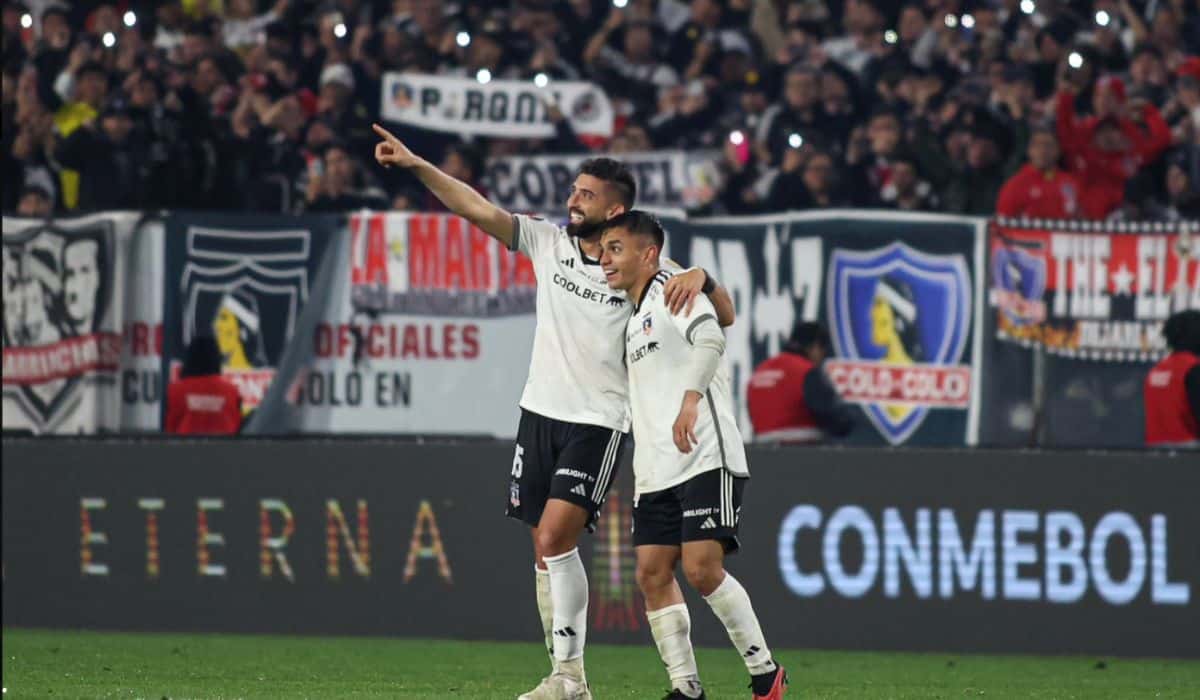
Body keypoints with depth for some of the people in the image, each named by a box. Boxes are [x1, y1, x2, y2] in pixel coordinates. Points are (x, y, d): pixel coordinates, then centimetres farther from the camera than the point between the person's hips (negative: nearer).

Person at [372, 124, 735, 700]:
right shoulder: (549, 243, 4)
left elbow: (723, 318, -4)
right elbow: (476, 208, -1)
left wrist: (701, 278, -24)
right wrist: (415, 165, -11)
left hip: (598, 422, -5)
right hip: (540, 412, 5)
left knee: (554, 539, -18)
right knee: (548, 547, 6)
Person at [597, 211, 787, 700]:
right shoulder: (634, 317, 24)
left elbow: (709, 336, -23)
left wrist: (691, 398, -34)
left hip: (705, 458, -9)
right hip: (655, 471, 9)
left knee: (702, 568, -16)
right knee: (652, 574, -1)